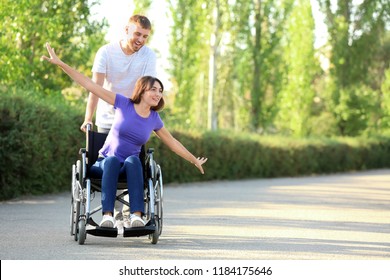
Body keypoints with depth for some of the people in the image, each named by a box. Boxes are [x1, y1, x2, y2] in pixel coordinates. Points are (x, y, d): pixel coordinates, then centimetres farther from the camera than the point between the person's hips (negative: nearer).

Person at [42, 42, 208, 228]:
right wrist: (60, 64, -11)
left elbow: (172, 142, 21)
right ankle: (107, 214, -49)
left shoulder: (154, 119, 4)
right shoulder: (124, 104, -5)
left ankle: (136, 215, -47)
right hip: (105, 163, -2)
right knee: (113, 160, -38)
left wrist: (194, 160, 28)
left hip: (131, 166, 2)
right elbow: (90, 85, -7)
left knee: (132, 160, -35)